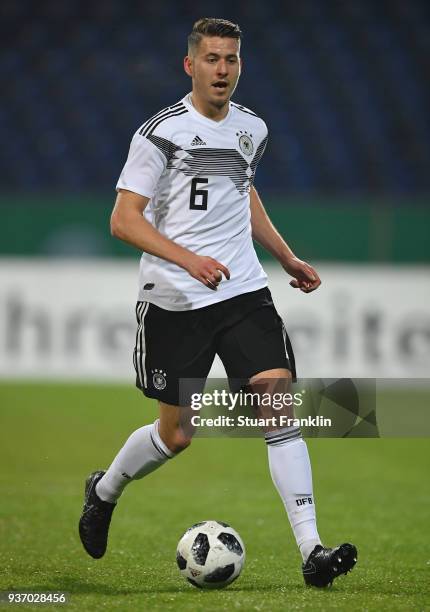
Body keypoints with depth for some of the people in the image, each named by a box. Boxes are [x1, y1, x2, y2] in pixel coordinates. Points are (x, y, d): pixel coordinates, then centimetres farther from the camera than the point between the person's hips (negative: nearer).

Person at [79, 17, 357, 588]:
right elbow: (123, 220, -13)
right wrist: (189, 259, -25)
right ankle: (104, 491, 38)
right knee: (175, 434, 6)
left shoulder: (252, 128, 8)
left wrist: (287, 257, 24)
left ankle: (312, 551, -15)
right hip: (173, 301, -4)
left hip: (244, 290, 4)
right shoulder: (162, 132, -10)